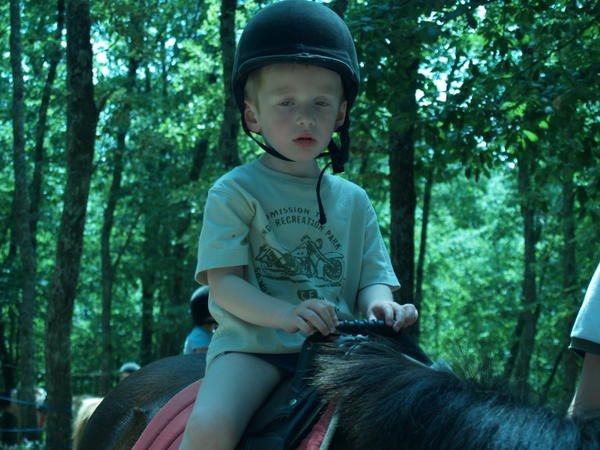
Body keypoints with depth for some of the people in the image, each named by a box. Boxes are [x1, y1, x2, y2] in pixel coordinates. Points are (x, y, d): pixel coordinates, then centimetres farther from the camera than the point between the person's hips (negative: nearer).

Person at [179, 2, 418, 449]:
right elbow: (223, 282, -6)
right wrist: (286, 314, -25)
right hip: (254, 341, -4)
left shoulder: (353, 201, 15)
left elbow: (373, 279, 12)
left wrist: (379, 305, -15)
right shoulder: (236, 191, 1)